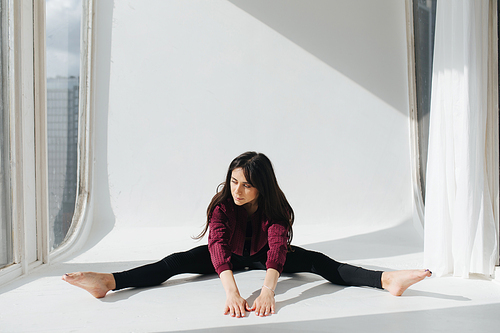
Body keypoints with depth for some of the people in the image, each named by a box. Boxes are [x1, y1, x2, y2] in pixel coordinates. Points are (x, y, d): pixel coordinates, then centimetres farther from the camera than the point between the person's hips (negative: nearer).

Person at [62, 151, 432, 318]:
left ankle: (386, 280, -33)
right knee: (180, 260, -21)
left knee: (315, 260, -22)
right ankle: (108, 282, -28)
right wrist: (231, 292, -57)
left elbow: (277, 250, -41)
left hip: (263, 256, 0)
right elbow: (218, 246, -41)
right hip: (230, 257, 0)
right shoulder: (222, 204, -27)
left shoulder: (276, 208, -27)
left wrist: (268, 291, -58)